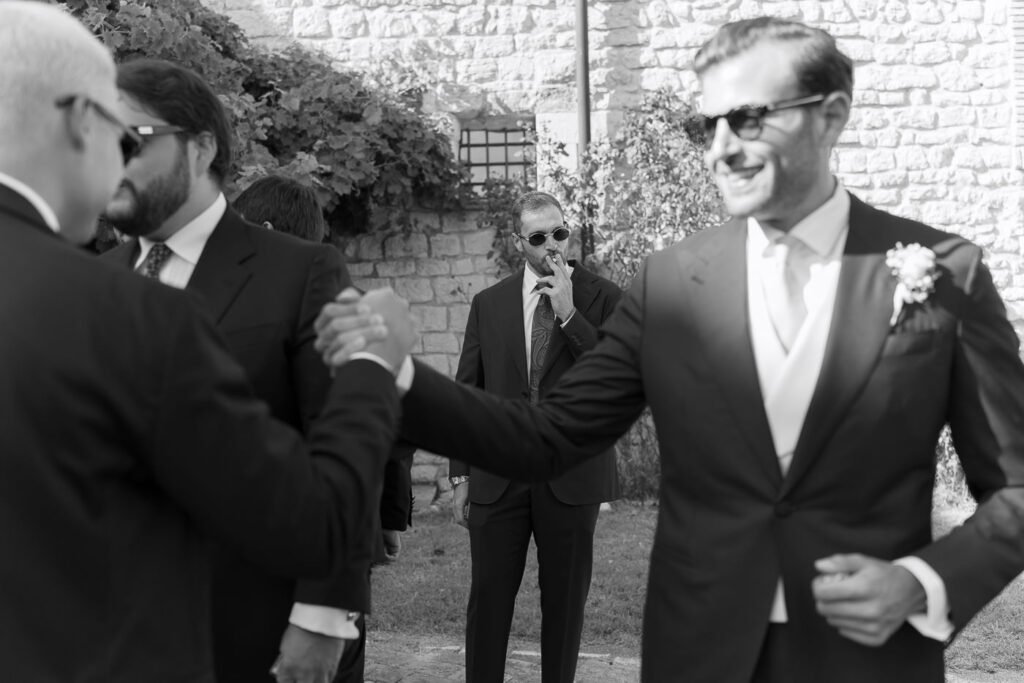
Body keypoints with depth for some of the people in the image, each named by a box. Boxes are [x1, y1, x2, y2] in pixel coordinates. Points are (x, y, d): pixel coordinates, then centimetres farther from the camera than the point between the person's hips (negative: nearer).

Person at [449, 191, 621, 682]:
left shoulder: (602, 297, 0)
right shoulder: (488, 304, 7)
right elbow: (466, 393, 8)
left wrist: (569, 313, -17)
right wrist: (461, 476, 5)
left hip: (571, 475, -1)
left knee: (565, 600, 9)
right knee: (488, 597, 4)